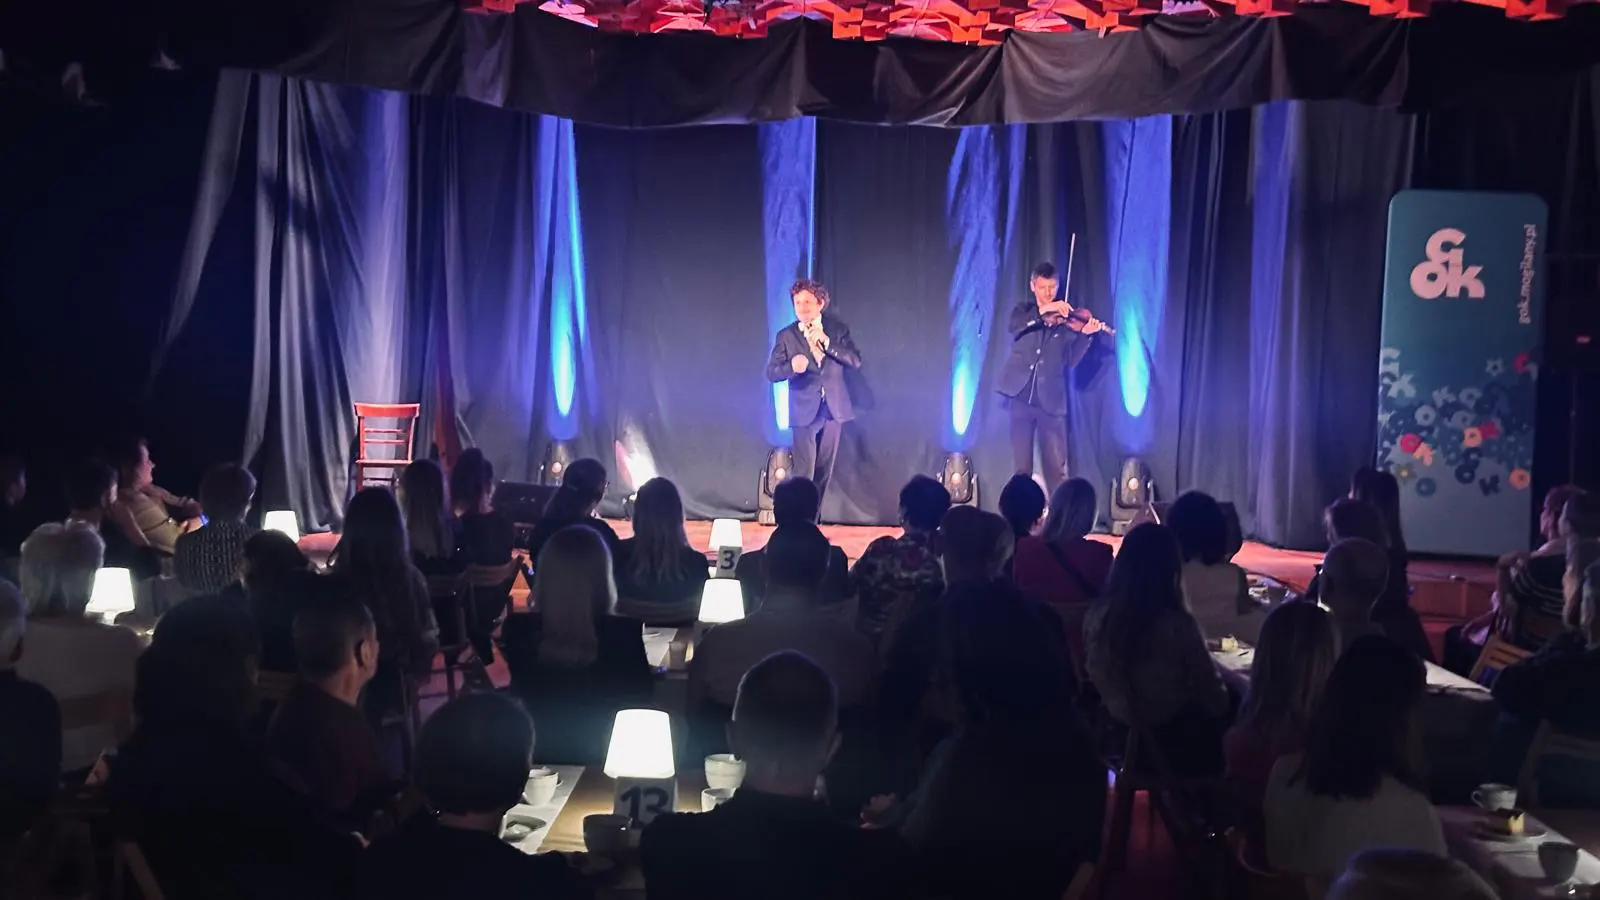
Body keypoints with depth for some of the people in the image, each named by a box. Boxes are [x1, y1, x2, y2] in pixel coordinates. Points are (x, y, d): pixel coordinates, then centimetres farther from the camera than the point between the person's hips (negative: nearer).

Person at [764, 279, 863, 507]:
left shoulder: (838, 330, 4)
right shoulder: (785, 336, 0)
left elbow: (856, 361, -6)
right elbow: (771, 372, -6)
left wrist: (826, 342, -17)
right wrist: (792, 366, -27)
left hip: (833, 410, 3)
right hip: (805, 412, -3)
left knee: (824, 471, 10)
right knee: (804, 473, -8)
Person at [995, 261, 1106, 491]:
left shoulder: (1065, 321, 7)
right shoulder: (1024, 311, 10)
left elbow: (1071, 360, -3)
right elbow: (1014, 328, -13)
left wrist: (1085, 334, -16)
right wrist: (1042, 311, -24)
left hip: (1050, 402, -1)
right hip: (1020, 398, 1)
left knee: (1056, 468, -3)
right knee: (1021, 468, 5)